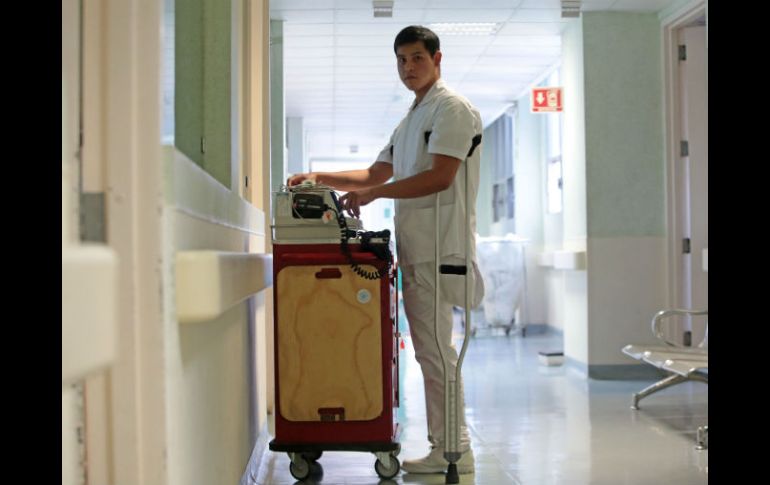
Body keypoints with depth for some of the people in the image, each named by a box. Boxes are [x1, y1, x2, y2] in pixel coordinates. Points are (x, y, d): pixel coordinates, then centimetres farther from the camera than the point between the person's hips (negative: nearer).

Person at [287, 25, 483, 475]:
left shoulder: (452, 109, -5)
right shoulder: (410, 121, 24)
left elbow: (439, 177, -15)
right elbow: (376, 175, 25)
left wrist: (371, 194, -13)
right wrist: (320, 178, 13)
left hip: (438, 249, -9)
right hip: (415, 251, 9)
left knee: (436, 350, -8)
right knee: (430, 352, 10)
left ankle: (455, 452, -2)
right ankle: (445, 448, 16)